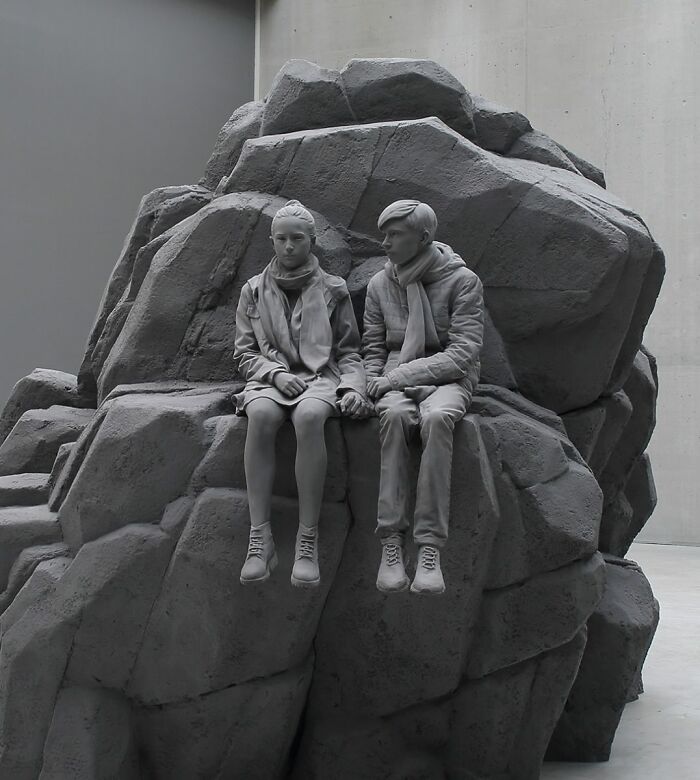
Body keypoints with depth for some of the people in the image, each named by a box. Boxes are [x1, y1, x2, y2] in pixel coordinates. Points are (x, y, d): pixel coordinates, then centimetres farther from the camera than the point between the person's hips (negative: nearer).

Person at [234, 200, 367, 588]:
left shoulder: (332, 290, 15)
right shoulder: (254, 291, 17)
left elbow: (349, 351, 15)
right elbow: (243, 352, 13)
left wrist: (352, 386, -5)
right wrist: (275, 373, -6)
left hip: (320, 377, -1)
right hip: (270, 378, 1)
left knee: (309, 416, -39)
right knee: (261, 415, -37)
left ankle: (308, 539, -38)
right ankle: (260, 538, -38)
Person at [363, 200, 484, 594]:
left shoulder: (462, 281, -3)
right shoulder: (380, 284, 10)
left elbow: (463, 351, -11)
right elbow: (373, 347, 16)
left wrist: (400, 376, -17)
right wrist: (376, 382, -7)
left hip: (448, 377, -2)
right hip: (397, 378, 2)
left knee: (437, 417, -38)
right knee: (395, 414, -35)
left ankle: (430, 547, -37)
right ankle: (392, 540, -35)